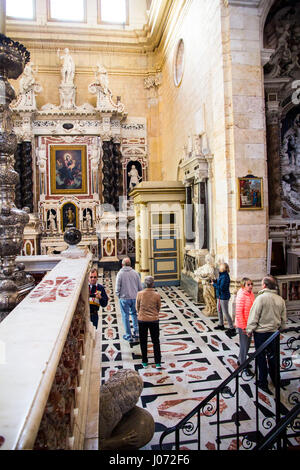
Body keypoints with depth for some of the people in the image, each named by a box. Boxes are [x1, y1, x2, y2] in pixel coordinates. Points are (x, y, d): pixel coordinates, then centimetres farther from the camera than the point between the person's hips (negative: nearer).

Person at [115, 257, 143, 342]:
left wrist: (118, 296, 7)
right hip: (134, 298, 3)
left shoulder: (120, 273, -9)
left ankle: (129, 336, 14)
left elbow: (117, 288, -8)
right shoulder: (135, 273, -1)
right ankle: (136, 333, 18)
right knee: (134, 314, 20)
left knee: (125, 316, 7)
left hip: (124, 298, -3)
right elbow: (140, 287, 3)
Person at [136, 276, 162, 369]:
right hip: (154, 320, 0)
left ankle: (144, 362, 24)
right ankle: (158, 363, 15)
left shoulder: (140, 294, -12)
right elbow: (158, 308, 2)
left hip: (142, 320, 0)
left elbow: (137, 307, 0)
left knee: (143, 341, 15)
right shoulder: (157, 295, -12)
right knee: (156, 341, 13)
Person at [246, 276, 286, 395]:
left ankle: (263, 382, 14)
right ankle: (275, 379, 33)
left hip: (261, 332, -5)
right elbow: (284, 318, 9)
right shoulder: (280, 299, 0)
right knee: (272, 356, 19)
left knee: (261, 357, 6)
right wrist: (280, 328, 24)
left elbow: (254, 316, -17)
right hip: (274, 332, 5)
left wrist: (250, 330, -6)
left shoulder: (261, 298, -18)